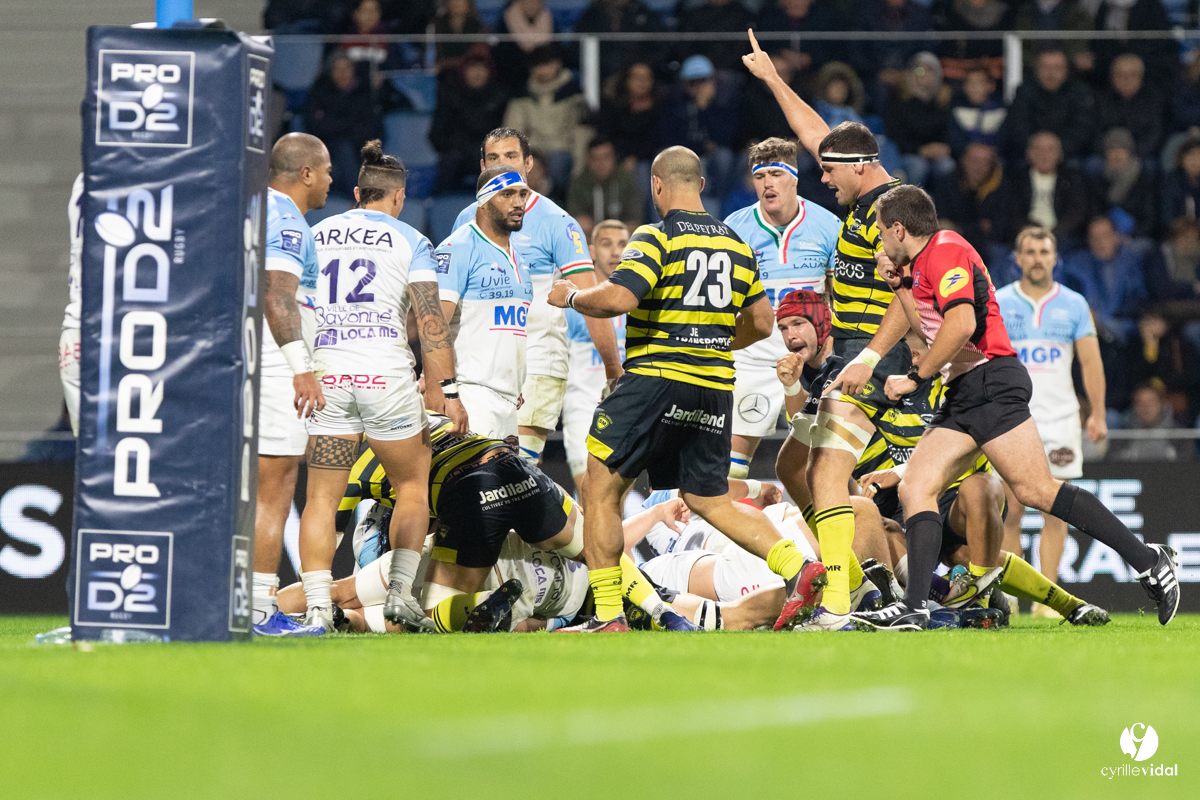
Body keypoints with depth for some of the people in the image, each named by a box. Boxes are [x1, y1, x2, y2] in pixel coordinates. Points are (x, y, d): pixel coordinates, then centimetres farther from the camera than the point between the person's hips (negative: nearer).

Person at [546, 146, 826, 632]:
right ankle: (797, 567, -3)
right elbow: (762, 323, 17)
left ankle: (608, 617, -2)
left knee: (601, 491, 3)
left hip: (656, 378, -6)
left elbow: (618, 298, -20)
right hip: (716, 387, 6)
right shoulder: (735, 246, 12)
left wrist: (571, 297, -1)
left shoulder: (657, 238, -8)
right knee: (710, 501, 17)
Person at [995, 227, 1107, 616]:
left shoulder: (1074, 305, 8)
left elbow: (1091, 361, 8)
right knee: (1010, 511, -6)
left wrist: (1097, 414, 1)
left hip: (1059, 419, 1)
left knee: (1055, 511, -3)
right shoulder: (998, 303, 5)